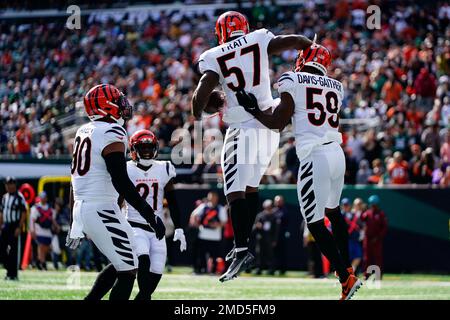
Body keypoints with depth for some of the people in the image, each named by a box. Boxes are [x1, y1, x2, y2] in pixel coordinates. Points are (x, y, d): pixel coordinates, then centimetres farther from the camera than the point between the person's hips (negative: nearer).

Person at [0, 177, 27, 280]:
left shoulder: (19, 197, -9)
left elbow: (24, 213, -12)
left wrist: (19, 227, -18)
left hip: (15, 226, -7)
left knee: (13, 251, -3)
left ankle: (13, 274, 3)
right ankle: (9, 269, 16)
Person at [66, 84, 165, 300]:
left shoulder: (84, 132, 13)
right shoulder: (112, 134, -14)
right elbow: (121, 182, -20)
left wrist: (75, 223, 26)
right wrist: (150, 215, -16)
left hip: (81, 208, 9)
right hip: (101, 210, -9)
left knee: (120, 264, 21)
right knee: (128, 272, -1)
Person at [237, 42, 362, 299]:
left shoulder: (293, 81, -1)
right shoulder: (336, 87, 15)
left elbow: (278, 123, -5)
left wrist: (253, 109, 8)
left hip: (314, 157, -7)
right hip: (337, 153, 7)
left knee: (315, 223, -1)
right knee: (333, 211, 26)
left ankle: (346, 278, -6)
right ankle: (347, 267, 32)